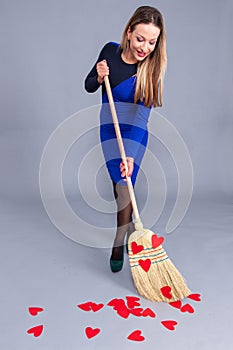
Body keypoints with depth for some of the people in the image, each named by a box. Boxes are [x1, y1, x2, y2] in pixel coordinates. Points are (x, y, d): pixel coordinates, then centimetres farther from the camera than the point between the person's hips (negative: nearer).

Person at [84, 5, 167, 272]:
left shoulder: (152, 69, -20)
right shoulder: (110, 51, -9)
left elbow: (141, 113, -29)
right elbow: (89, 87, 2)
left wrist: (130, 155, -37)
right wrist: (99, 77, -22)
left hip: (134, 133, -3)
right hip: (109, 129, 3)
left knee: (124, 184, -8)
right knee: (118, 183, 9)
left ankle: (119, 245, 5)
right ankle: (130, 229, 31)